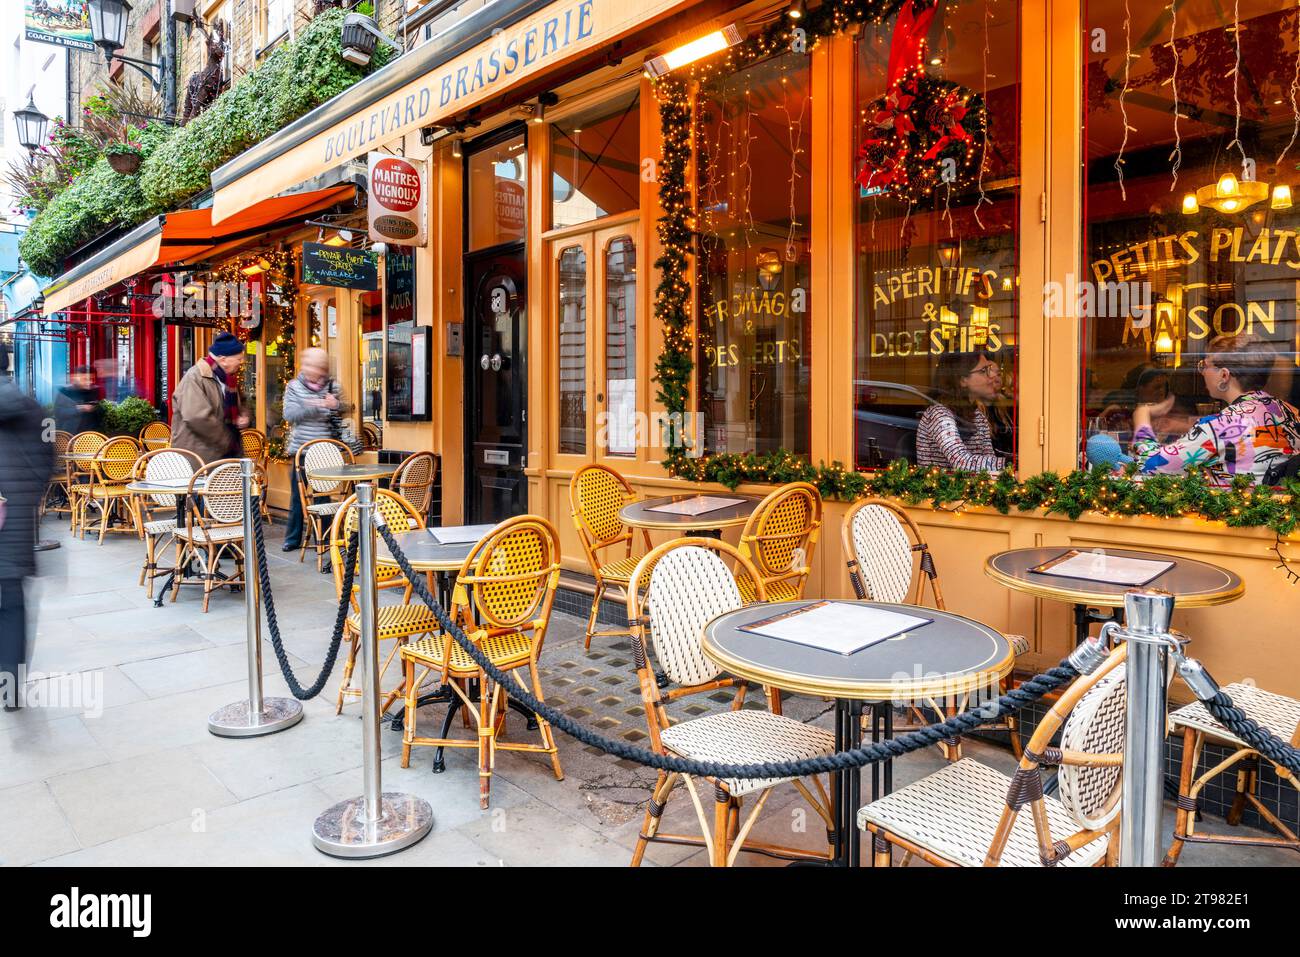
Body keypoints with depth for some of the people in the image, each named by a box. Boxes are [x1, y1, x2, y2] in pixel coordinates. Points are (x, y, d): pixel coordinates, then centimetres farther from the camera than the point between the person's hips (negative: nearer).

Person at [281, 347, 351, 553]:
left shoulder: (332, 386, 3)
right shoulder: (294, 386, 2)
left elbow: (345, 410, 2)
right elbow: (289, 414, -8)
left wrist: (336, 405, -20)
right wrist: (311, 407, -21)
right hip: (301, 449, 0)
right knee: (298, 495, 8)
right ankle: (293, 538, 19)